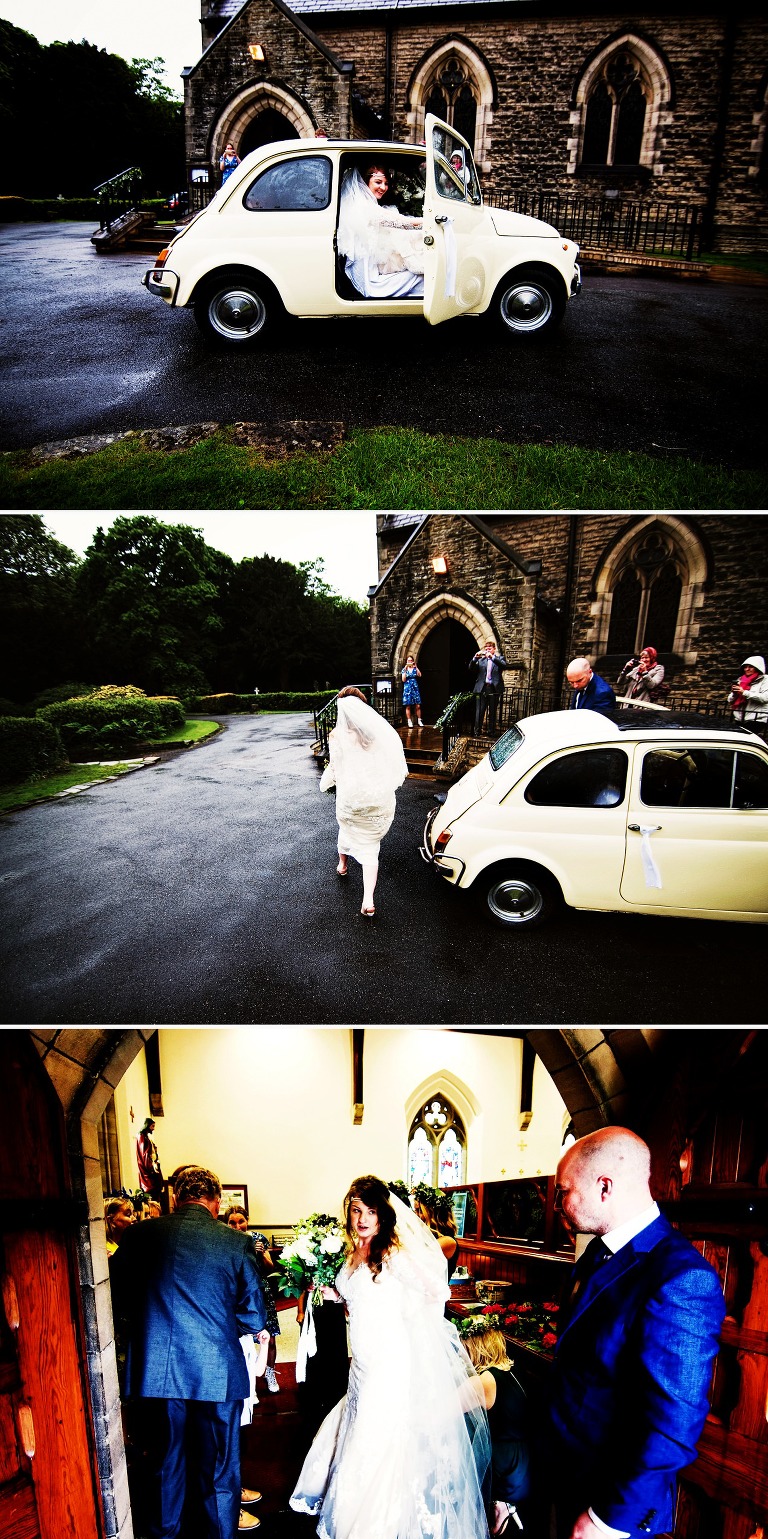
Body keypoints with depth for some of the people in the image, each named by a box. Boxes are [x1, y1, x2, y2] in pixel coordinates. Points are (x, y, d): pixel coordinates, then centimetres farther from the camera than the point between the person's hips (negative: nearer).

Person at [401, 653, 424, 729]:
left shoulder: (415, 669, 8)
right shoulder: (404, 670, 6)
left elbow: (419, 675, -11)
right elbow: (403, 680, -6)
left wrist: (416, 667, -15)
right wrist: (405, 670, -12)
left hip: (415, 689, 1)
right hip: (407, 689, -1)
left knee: (418, 706, -3)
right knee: (408, 706, -2)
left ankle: (419, 721, 3)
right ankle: (409, 722, 1)